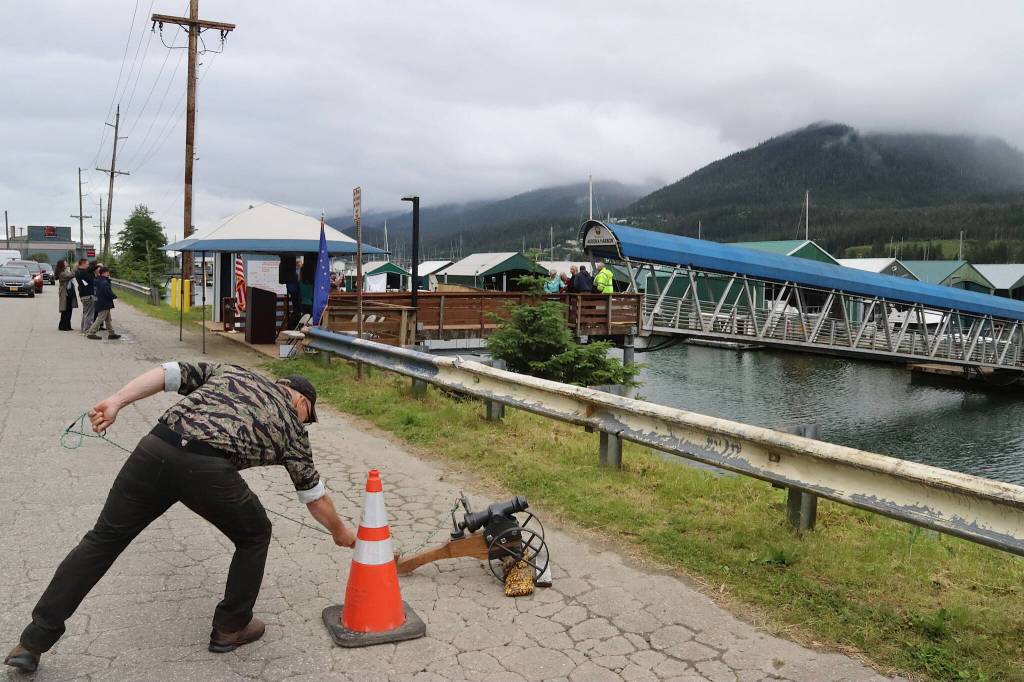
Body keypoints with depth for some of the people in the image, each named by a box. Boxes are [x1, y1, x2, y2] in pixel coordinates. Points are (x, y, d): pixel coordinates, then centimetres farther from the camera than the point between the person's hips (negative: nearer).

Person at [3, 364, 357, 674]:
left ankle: (33, 642, 22)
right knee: (254, 537, 24)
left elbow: (170, 372, 18)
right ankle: (230, 629, 32)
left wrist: (116, 401, 12)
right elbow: (314, 495, 31)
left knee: (102, 540, 17)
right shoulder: (291, 423, 25)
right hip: (208, 468, -3)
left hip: (155, 449, 4)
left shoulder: (231, 371, 34)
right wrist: (340, 531, 47)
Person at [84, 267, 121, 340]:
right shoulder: (104, 282, -20)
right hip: (104, 304, -10)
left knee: (108, 319, 14)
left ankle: (111, 333, 19)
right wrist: (114, 296, -5)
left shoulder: (97, 281, 10)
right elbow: (108, 292, -24)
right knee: (100, 319, -4)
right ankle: (91, 333, -1)